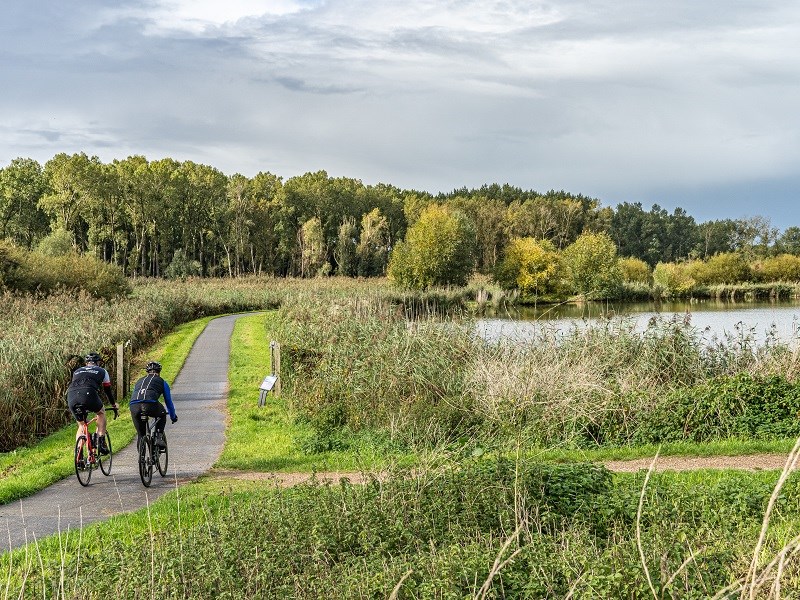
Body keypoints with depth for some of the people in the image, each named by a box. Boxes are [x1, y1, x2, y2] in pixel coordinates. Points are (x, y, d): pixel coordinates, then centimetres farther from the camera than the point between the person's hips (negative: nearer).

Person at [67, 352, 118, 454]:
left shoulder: (77, 371, 37)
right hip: (88, 394, -3)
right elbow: (108, 390, 37)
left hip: (72, 398, 3)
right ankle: (101, 442, 14)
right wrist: (114, 405, 52)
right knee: (101, 412, 28)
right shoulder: (102, 371, 30)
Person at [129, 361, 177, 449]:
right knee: (162, 415, 31)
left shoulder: (139, 381, 36)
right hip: (150, 405, -3)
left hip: (133, 406, 3)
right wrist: (173, 417, 48)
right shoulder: (162, 382, 27)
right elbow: (168, 401, 33)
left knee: (141, 435, 18)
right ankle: (159, 437, 16)